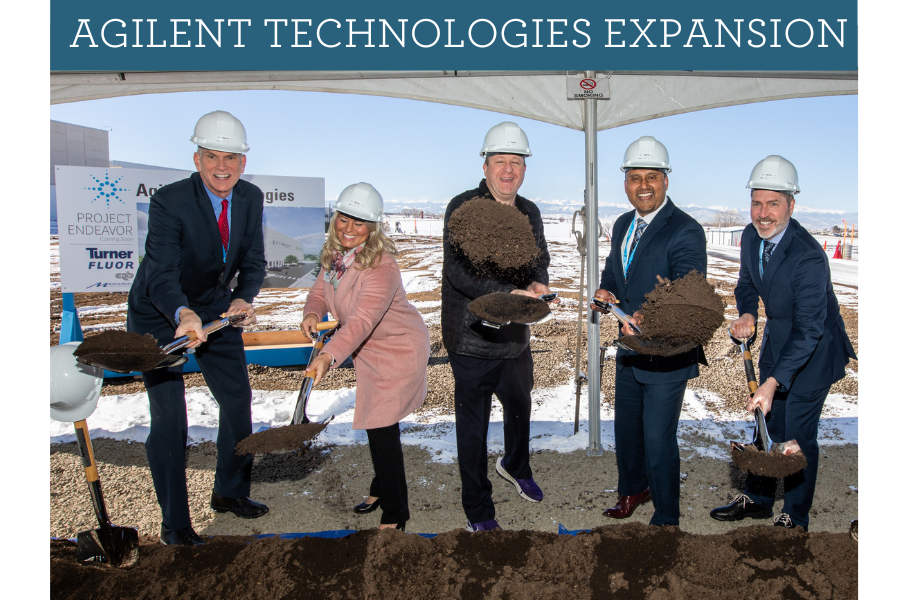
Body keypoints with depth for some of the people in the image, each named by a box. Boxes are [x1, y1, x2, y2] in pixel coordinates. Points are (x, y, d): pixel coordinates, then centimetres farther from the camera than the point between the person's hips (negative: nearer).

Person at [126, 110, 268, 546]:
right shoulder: (169, 202, -27)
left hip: (216, 309, 6)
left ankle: (229, 492, 33)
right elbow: (161, 274, -35)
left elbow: (254, 262, -5)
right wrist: (182, 314, -54)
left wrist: (243, 299, -25)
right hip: (159, 315, -5)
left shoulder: (251, 198, -10)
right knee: (168, 416, -7)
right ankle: (174, 524, 9)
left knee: (237, 398, 11)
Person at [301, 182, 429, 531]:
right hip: (369, 349, 8)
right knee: (376, 422, 21)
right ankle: (382, 488, 44)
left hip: (398, 349, -8)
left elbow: (362, 320, -43)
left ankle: (395, 513, 10)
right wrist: (312, 313, -21)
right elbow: (321, 290, 2)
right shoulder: (334, 254, -5)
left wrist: (329, 355, -56)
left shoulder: (381, 267, -31)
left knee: (381, 427, -7)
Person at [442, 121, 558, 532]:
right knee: (473, 425, 5)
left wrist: (538, 284, -8)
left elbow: (540, 260, 16)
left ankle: (515, 467, 55)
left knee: (520, 407, 25)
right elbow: (459, 272, -21)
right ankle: (478, 512, 22)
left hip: (515, 336, 6)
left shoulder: (529, 212, 8)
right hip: (471, 338, -6)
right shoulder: (463, 208, -13)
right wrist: (510, 293, -30)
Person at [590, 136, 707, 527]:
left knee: (658, 441, 2)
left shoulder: (686, 232, -18)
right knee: (626, 429, 23)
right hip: (628, 349, 8)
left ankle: (666, 518, 25)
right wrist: (606, 293, -5)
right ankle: (633, 490, 48)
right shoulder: (622, 225, 7)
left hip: (665, 356, -7)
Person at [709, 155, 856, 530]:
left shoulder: (809, 257, -31)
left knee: (798, 433, 0)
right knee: (766, 421, 18)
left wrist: (773, 383, -39)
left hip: (814, 349, -7)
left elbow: (809, 331, -31)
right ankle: (757, 499, 35)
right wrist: (746, 315, -14)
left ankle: (795, 517, 20)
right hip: (776, 340, 7)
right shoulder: (751, 237, -9)